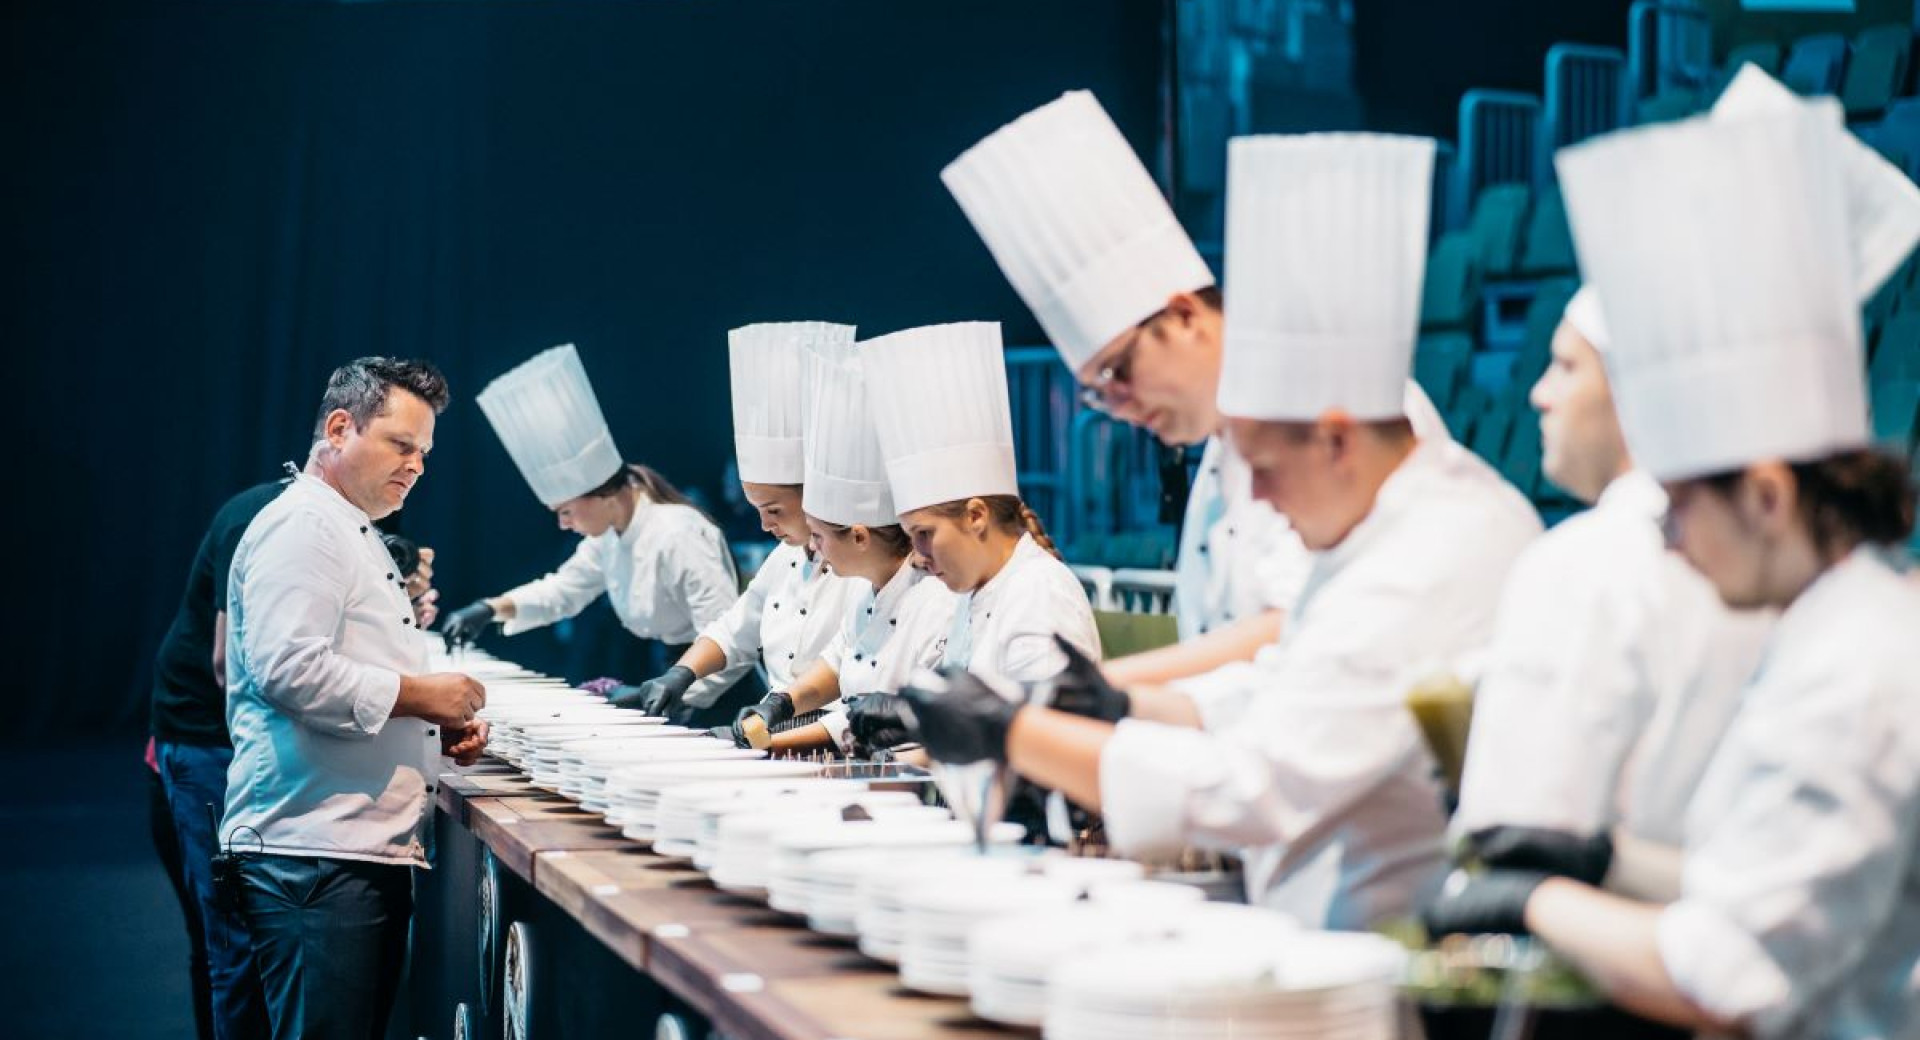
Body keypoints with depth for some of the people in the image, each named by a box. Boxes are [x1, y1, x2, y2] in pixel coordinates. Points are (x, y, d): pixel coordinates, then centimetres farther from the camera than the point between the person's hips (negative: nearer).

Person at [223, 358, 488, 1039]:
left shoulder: (354, 534, 25)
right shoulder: (302, 526, -8)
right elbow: (288, 669, -22)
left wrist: (439, 728, 15)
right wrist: (416, 695, -14)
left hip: (370, 848, 10)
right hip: (314, 853, -10)